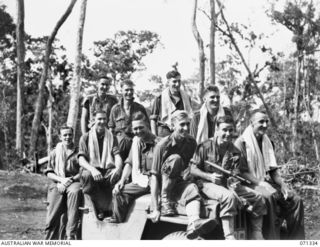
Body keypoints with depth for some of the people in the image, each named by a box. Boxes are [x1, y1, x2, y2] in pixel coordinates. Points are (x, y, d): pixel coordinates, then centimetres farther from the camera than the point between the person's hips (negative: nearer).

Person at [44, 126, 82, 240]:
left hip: (74, 182, -2)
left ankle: (71, 234, -39)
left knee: (74, 192, -37)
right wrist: (62, 179, -6)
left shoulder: (78, 152, 12)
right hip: (57, 183, 2)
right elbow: (49, 173, 12)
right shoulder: (54, 153, 17)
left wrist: (71, 179, -11)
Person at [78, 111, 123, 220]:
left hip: (108, 171, 2)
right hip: (91, 169, -1)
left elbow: (117, 156, 5)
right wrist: (92, 169, -24)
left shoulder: (112, 137, 18)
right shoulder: (86, 137, 11)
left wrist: (118, 168, -21)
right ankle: (103, 208, -26)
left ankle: (102, 208, -21)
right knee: (87, 175, -37)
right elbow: (81, 160, -2)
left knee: (121, 175, -32)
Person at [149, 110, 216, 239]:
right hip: (163, 185, -3)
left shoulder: (191, 143, -2)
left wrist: (188, 171, -13)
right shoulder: (163, 145, -17)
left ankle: (194, 223, -58)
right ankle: (165, 203, -23)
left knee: (192, 189, -32)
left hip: (179, 182, 3)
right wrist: (155, 208, -26)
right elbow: (155, 176, -20)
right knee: (175, 159, -29)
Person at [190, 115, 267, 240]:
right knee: (229, 196, -38)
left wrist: (235, 182, -20)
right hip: (207, 184, -6)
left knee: (258, 198, -5)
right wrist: (210, 176, -21)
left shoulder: (235, 151, 8)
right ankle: (229, 237, -39)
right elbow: (192, 169, -6)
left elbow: (236, 173, 4)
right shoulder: (205, 147, -6)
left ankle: (256, 234, 4)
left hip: (227, 184, 6)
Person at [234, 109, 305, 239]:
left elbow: (272, 169, 16)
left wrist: (282, 185, -1)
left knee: (296, 200, -11)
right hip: (249, 184, -7)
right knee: (269, 196, -37)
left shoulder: (267, 142, 17)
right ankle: (272, 239, -36)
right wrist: (260, 183, -23)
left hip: (266, 182, 7)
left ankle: (296, 241, -8)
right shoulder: (241, 142, -5)